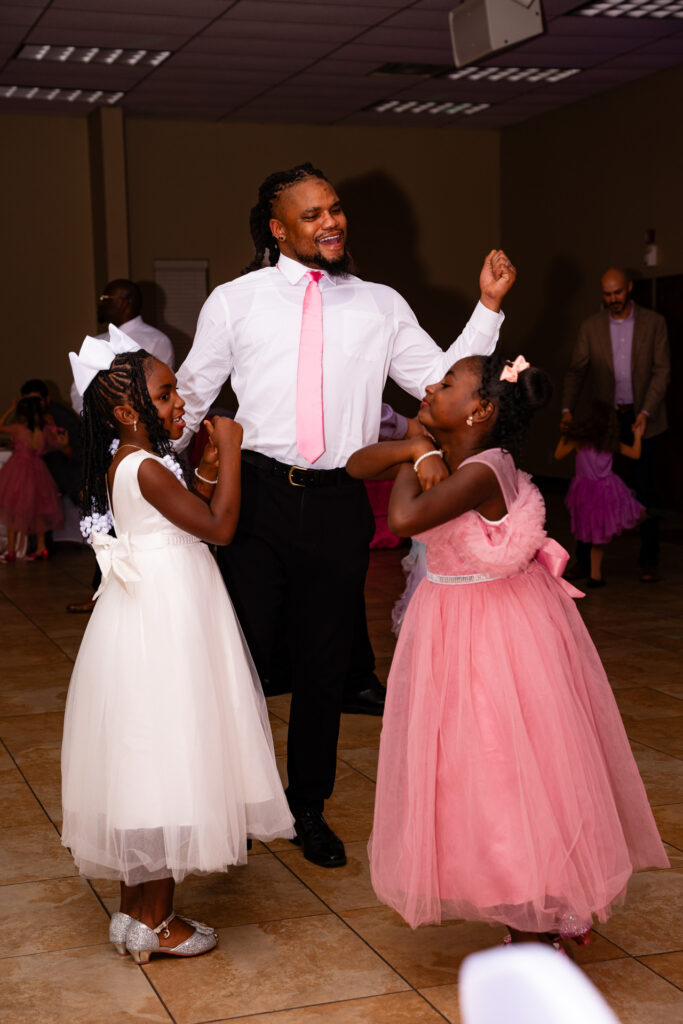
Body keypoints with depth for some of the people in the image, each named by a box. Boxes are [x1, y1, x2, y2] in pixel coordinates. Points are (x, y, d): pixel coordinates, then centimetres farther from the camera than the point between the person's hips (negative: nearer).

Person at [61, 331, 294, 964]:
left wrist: (207, 467, 10)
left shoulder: (128, 463, 11)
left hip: (152, 619, 10)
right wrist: (229, 450, -11)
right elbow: (219, 527, -18)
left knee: (147, 763, 15)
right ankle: (154, 923, 8)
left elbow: (187, 517, 19)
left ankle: (135, 909, 25)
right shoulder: (145, 468, -19)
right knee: (163, 764, -2)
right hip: (163, 626, -10)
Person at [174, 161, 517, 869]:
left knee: (323, 668, 11)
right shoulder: (234, 301, 5)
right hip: (257, 496, -1)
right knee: (240, 659, 3)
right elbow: (189, 397, 11)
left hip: (338, 503, 2)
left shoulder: (380, 306, 10)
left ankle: (309, 810, 30)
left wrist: (488, 307, 0)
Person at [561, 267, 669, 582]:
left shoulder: (654, 323, -1)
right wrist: (567, 409, -14)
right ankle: (585, 559, 11)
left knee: (644, 490, 1)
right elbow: (576, 370, 1)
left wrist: (646, 412, -15)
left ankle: (648, 561, 12)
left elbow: (661, 371, -5)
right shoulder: (590, 327, 3)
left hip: (643, 418, -1)